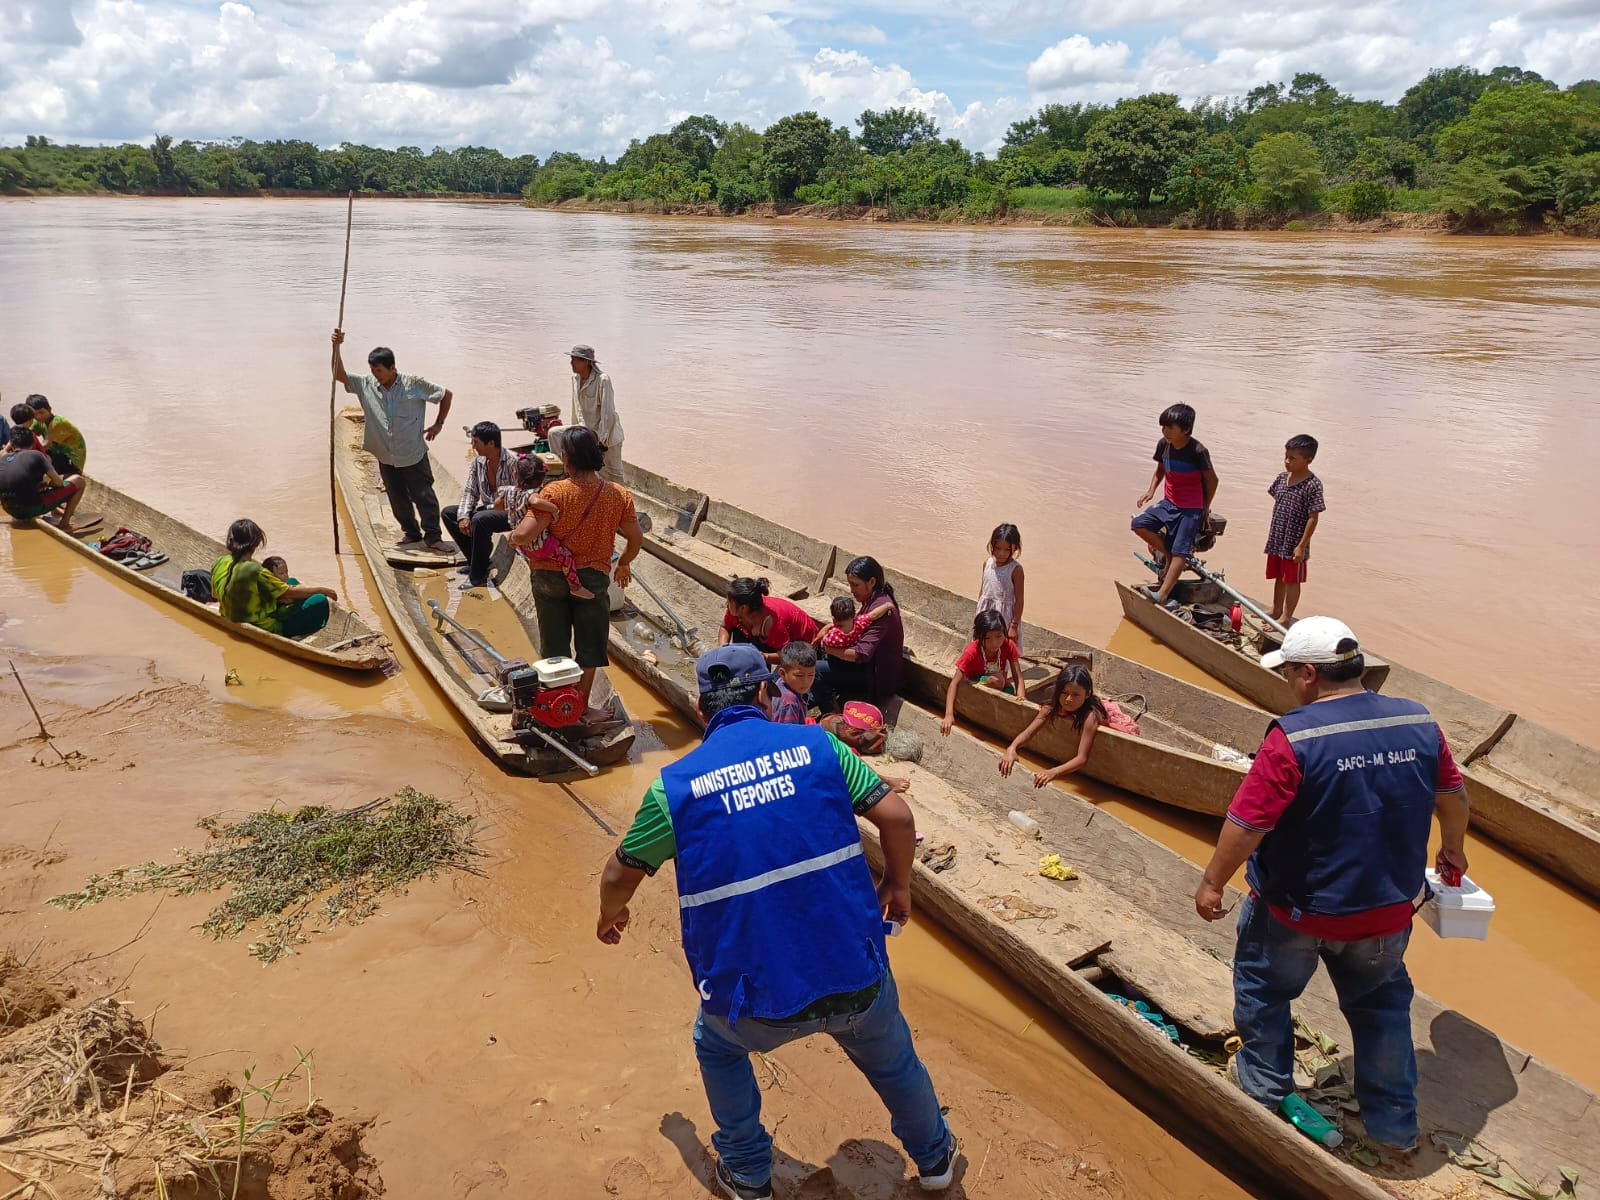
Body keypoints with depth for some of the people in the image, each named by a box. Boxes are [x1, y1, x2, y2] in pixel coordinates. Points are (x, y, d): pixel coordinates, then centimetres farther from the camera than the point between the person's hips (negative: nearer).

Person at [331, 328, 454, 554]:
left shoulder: (414, 384, -11)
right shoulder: (366, 385, -1)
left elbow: (447, 394, -3)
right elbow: (339, 375, -3)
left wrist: (439, 423, -2)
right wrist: (336, 347, -15)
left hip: (414, 455, -4)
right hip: (386, 458, 4)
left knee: (424, 497, 0)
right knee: (398, 499, 14)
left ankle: (432, 537, 10)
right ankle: (411, 533, 31)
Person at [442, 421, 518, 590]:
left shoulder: (512, 462, -19)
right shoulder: (477, 461, 3)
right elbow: (470, 491, 4)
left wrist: (494, 506, -19)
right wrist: (463, 515, -12)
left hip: (509, 513, -8)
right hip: (487, 508, 8)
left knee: (480, 520, -35)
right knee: (448, 513, 0)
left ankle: (478, 577, -22)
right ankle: (476, 562, 6)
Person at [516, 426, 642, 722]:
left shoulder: (554, 493, -19)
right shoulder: (619, 495, -11)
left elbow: (522, 536, -25)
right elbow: (636, 539, -2)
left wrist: (511, 536, -2)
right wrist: (624, 565, 16)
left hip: (550, 577, 0)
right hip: (593, 578, 1)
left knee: (554, 645, 16)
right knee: (589, 645, 15)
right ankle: (582, 707, 22)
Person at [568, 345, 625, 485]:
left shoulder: (602, 380, -19)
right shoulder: (575, 378, 3)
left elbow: (608, 413, -21)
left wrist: (602, 440, -21)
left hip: (607, 435, -6)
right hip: (588, 433, 6)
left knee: (614, 475, 1)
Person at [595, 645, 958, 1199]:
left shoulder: (675, 785, -3)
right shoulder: (816, 744, -2)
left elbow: (620, 875, 10)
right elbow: (897, 817, -4)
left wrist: (611, 916, 33)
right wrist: (897, 884, 16)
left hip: (756, 999, -1)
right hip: (857, 978, 1)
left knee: (718, 1048, 35)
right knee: (892, 1058, 33)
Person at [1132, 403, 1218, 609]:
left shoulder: (1197, 452, -20)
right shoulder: (1163, 445, -4)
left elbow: (1212, 480, -7)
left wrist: (1205, 509, 2)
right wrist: (1151, 489, -4)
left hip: (1191, 509, -6)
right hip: (1169, 503, 6)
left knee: (1179, 552, -13)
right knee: (1139, 524, -12)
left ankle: (1162, 595, -21)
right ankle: (1166, 553, 9)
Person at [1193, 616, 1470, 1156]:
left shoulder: (1294, 738, -25)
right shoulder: (1418, 723, -8)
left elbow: (1246, 824, -23)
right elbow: (1453, 797, 9)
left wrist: (1212, 883, -9)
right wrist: (1453, 849, 29)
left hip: (1298, 909, -4)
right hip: (1386, 909, 5)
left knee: (1264, 989, 21)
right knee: (1381, 1003, 25)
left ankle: (1266, 1089, 37)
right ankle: (1394, 1122, 36)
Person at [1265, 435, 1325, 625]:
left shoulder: (1312, 485, -17)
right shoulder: (1282, 478, 3)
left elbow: (1313, 518, -16)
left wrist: (1302, 546, -17)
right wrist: (1272, 534, 15)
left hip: (1294, 543, -7)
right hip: (1276, 540, 7)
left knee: (1292, 580, 6)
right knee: (1278, 577, 19)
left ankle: (1286, 617, 15)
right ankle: (1276, 611, 33)